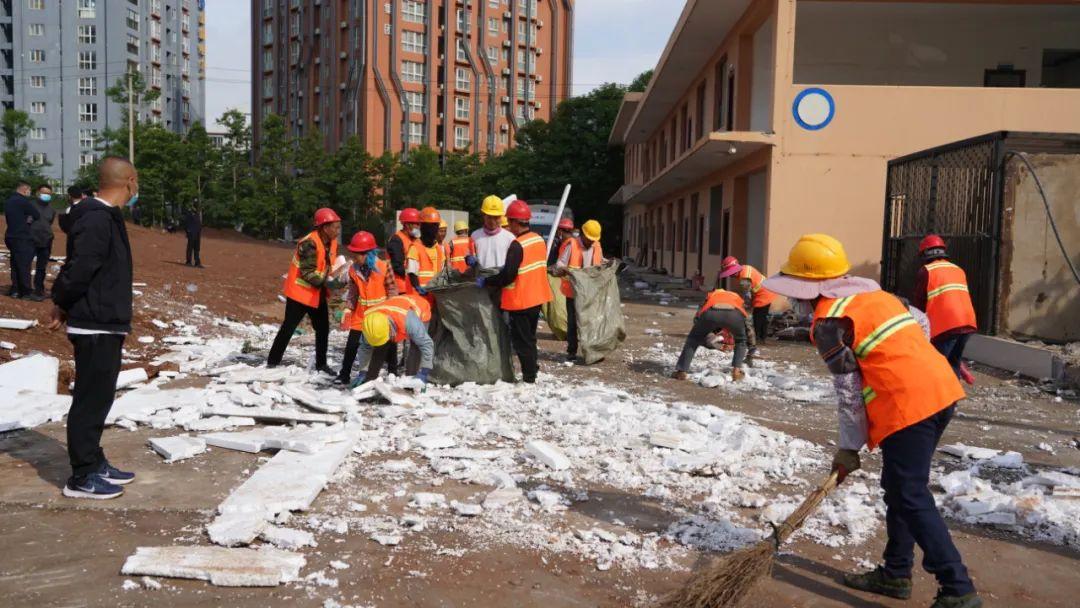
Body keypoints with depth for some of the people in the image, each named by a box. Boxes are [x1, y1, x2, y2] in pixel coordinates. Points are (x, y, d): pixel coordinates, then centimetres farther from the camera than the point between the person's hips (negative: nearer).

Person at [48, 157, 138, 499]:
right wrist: (62, 304, -9)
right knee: (90, 400, -2)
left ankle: (94, 463, 28)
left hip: (106, 324, 10)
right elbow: (80, 267, -24)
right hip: (95, 326, -10)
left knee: (99, 399, 17)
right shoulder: (97, 219, -20)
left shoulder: (107, 216, 13)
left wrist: (64, 304, 13)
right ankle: (82, 478, 7)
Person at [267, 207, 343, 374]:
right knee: (288, 328, -1)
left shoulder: (331, 243, 1)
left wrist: (333, 281, -5)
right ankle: (272, 362, 9)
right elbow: (308, 273, -26)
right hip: (300, 291, -8)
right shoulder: (309, 243, -25)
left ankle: (321, 363, 23)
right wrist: (328, 283, -31)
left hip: (317, 294, 8)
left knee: (323, 328, 11)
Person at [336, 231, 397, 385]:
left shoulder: (383, 267, -16)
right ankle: (344, 374, 14)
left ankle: (393, 373, 23)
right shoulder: (353, 269, -4)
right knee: (352, 344, 2)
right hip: (361, 314, 3)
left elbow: (392, 290, -8)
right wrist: (348, 309, -5)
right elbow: (352, 292, 5)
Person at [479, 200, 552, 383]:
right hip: (537, 298, 8)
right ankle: (532, 371, 28)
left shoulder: (517, 245, -21)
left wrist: (485, 282, -13)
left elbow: (507, 276, -24)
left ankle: (529, 378, 4)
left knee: (521, 341, 1)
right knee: (530, 338, 20)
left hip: (520, 301, -8)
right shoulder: (539, 240, 5)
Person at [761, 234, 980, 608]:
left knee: (911, 499, -4)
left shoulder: (829, 320, -7)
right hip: (940, 389, 10)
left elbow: (848, 392, -7)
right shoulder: (873, 293, 19)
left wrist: (848, 447, 4)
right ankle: (896, 573, 26)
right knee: (900, 489, 17)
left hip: (908, 405, -10)